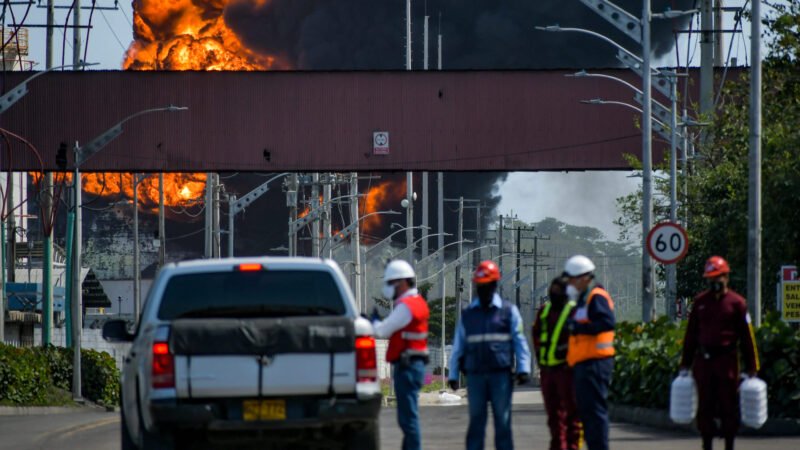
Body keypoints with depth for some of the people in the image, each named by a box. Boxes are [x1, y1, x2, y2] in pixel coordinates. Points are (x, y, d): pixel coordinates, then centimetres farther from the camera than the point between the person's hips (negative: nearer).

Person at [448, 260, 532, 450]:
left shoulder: (509, 311, 5)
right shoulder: (467, 314, 12)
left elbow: (520, 342, 2)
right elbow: (458, 347, 13)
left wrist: (523, 369, -7)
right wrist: (453, 374, 9)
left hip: (501, 375, -2)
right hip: (475, 375, 2)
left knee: (503, 421, 0)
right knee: (476, 422, 3)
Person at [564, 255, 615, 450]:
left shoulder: (597, 297, -9)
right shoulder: (583, 299, 22)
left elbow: (606, 323, -24)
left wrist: (578, 327, -22)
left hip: (594, 363, -11)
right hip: (585, 364, 11)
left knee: (594, 410, -12)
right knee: (586, 411, 13)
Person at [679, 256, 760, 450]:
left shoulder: (736, 302, -1)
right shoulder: (700, 301, 9)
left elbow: (747, 337, 0)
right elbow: (691, 334, 13)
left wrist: (751, 368, -2)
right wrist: (685, 365, 11)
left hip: (727, 361, -3)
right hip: (703, 360, 3)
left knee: (728, 405, 1)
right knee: (705, 406, 5)